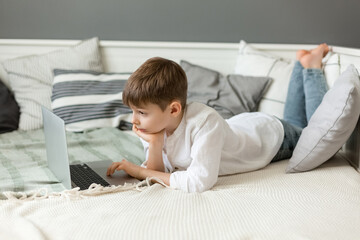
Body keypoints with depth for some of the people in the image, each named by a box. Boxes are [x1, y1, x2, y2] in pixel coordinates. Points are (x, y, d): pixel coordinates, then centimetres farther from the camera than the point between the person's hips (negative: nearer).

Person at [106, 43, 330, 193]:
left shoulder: (205, 121, -47)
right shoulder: (155, 126, -26)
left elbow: (200, 182, -51)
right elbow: (158, 173, -21)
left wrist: (141, 171, -43)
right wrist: (154, 145, -41)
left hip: (272, 133, -6)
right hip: (243, 124, 6)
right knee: (294, 120, 35)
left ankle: (311, 65, 28)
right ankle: (301, 65, 44)